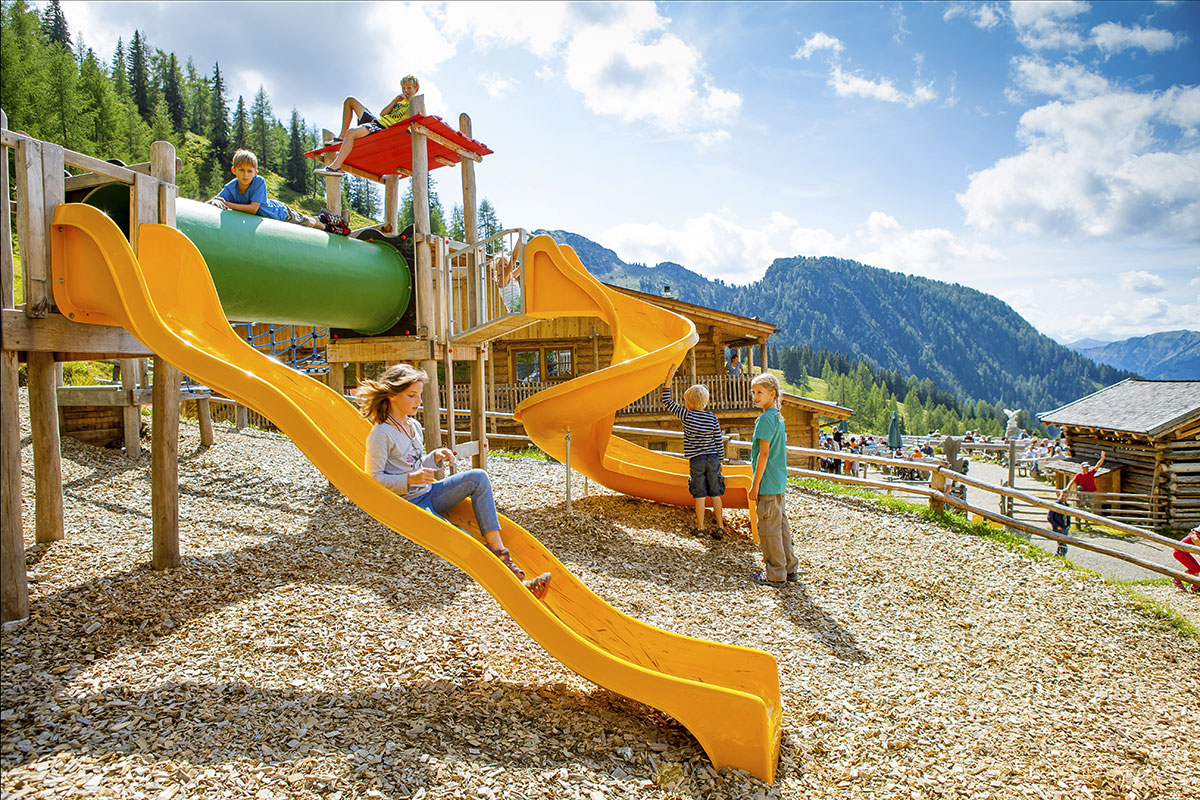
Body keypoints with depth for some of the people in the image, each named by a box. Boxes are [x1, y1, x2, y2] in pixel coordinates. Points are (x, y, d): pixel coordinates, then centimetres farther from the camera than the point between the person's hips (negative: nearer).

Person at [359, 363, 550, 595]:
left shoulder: (414, 426, 11)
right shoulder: (381, 434, -14)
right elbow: (373, 479, -14)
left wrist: (435, 457, 0)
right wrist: (410, 479, -24)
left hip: (428, 494, 8)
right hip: (408, 505, -8)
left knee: (478, 477, -15)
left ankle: (498, 550, -19)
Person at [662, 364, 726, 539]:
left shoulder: (686, 415, -9)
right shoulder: (713, 418, 1)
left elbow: (667, 401, -3)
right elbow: (719, 442, 5)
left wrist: (669, 379, -3)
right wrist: (719, 460, 16)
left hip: (696, 460, -3)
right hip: (713, 459, 3)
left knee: (700, 495, 4)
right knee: (715, 494, 9)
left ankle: (700, 528, 10)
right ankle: (720, 528, 12)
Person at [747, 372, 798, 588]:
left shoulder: (765, 419, -17)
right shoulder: (778, 416, 11)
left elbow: (764, 454, -19)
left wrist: (755, 484, -15)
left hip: (767, 482, -10)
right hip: (779, 481, 10)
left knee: (768, 528, -1)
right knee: (781, 524, 16)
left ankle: (775, 575, 8)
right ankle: (790, 568, 25)